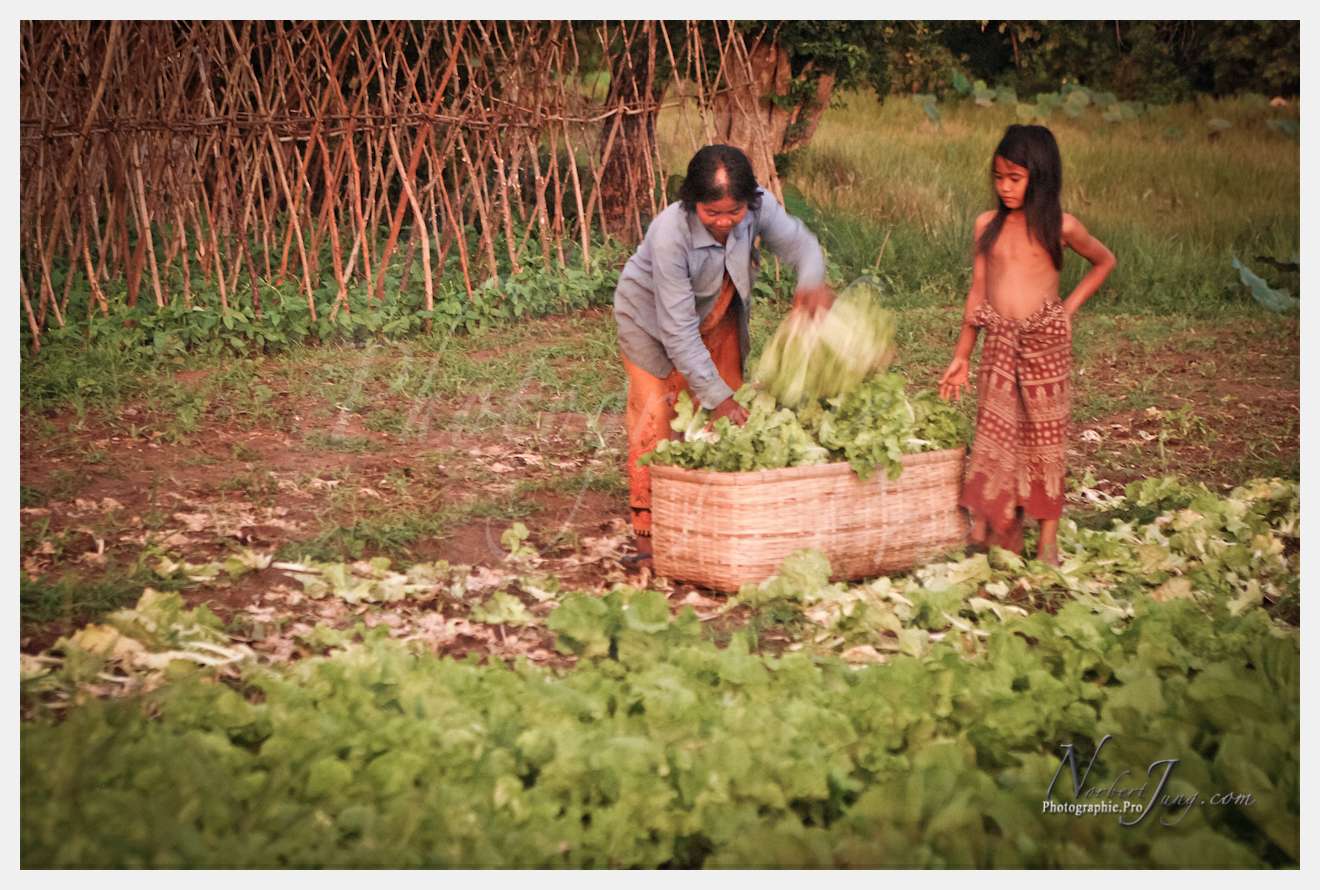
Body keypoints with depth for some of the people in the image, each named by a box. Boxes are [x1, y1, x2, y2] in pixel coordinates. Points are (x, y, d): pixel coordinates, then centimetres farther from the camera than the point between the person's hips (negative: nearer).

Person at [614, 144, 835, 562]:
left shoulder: (758, 207, -28)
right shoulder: (669, 234, -39)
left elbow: (797, 241, -9)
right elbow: (678, 331, -35)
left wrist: (812, 281, -34)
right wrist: (716, 395, -35)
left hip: (717, 318, 5)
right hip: (652, 319, -5)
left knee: (731, 416, 6)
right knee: (655, 417, -9)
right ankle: (647, 531, -1)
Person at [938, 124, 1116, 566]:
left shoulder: (1059, 227, -2)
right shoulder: (987, 225, 5)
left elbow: (1104, 261, 14)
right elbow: (977, 291, 10)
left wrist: (1070, 307, 3)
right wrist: (961, 356, 10)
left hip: (1045, 343, -2)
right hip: (998, 343, 3)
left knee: (1045, 439, 5)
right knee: (996, 438, 3)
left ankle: (1048, 542, 13)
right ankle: (1000, 537, 12)